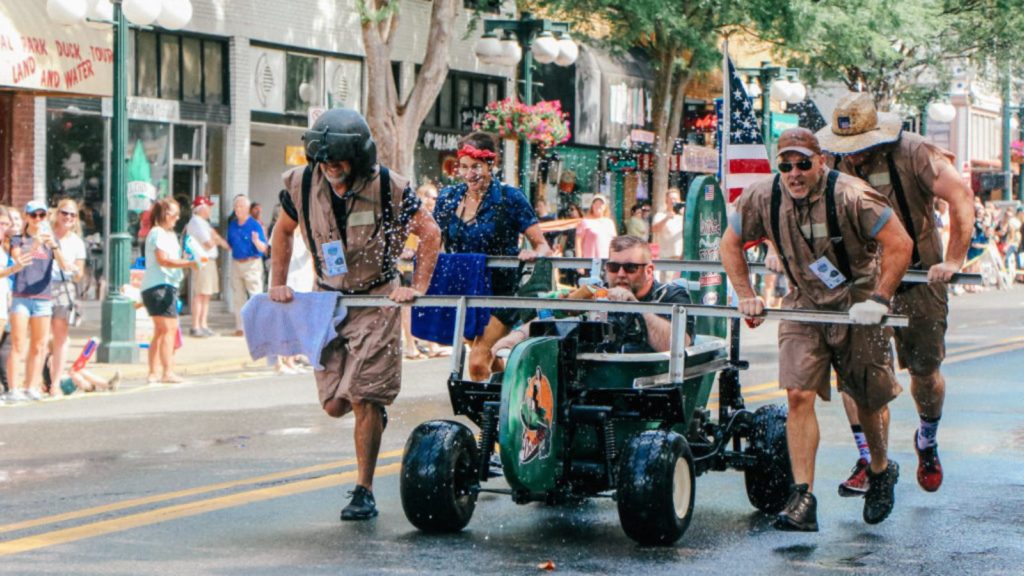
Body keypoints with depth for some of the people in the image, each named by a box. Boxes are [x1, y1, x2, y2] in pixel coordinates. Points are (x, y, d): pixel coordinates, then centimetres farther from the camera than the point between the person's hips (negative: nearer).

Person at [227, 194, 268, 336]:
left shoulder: (255, 225, -7)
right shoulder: (232, 225, 11)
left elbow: (264, 249, -11)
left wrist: (256, 241, -30)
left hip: (252, 264, -6)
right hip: (236, 264, 6)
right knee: (238, 298, 9)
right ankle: (240, 327, 16)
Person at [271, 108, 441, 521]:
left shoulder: (388, 187, -17)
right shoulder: (301, 184, -7)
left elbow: (429, 233, -5)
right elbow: (283, 230, 13)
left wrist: (417, 287, -10)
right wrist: (277, 283, 9)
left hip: (377, 299, -4)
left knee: (363, 398, -12)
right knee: (334, 404, 1)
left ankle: (364, 493, -2)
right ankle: (374, 410, 37)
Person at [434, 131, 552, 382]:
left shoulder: (510, 198, -9)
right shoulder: (448, 198, 2)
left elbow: (542, 245, -10)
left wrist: (534, 253, -33)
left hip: (500, 292, -5)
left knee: (477, 361, -19)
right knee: (486, 357, 19)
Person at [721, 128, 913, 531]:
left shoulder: (850, 196, -22)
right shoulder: (762, 198, -10)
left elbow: (899, 244, -20)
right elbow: (730, 244, 7)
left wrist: (878, 300, -22)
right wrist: (746, 296, 0)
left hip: (856, 307, -2)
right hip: (803, 305, 2)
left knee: (869, 400, 9)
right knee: (799, 395, -13)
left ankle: (881, 472, 38)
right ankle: (803, 498, -14)